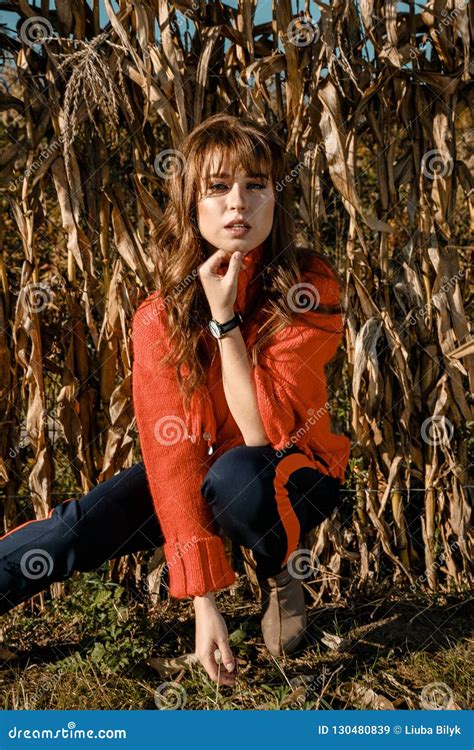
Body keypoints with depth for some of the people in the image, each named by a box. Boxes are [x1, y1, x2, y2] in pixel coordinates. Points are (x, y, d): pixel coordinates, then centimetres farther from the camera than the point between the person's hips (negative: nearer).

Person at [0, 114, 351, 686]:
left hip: (294, 474, -1)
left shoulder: (309, 288, -21)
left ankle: (279, 579, -5)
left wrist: (225, 319, -33)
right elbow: (172, 453, -24)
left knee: (234, 473, -36)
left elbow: (265, 432, -28)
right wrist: (203, 603, -29)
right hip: (200, 478, 2)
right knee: (80, 525, -22)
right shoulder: (160, 318, -18)